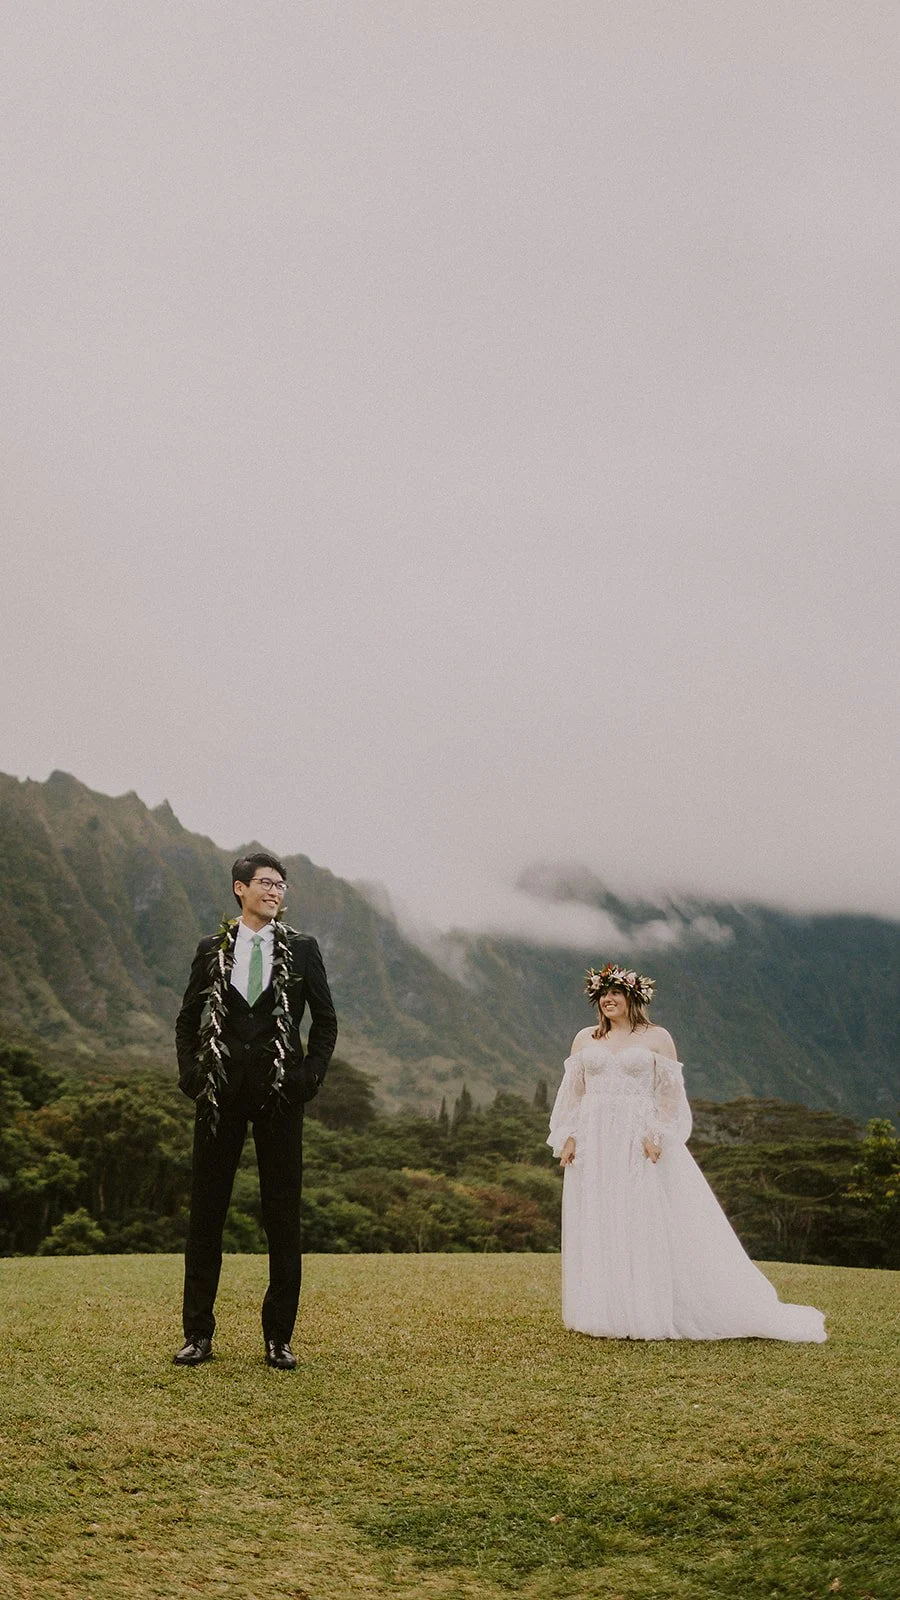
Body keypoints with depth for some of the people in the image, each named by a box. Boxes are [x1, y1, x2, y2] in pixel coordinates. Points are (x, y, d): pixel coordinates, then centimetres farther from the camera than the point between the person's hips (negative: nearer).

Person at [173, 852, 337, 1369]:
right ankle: (199, 1333, 16)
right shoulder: (213, 950, 7)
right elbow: (187, 1021, 11)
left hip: (279, 1093, -1)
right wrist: (191, 1074, -1)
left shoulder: (302, 949, 5)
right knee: (206, 1211, 5)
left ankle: (279, 1337, 12)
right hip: (220, 1093, 1)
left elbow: (326, 1021, 7)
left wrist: (310, 1076, -3)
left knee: (284, 1217, 2)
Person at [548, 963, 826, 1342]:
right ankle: (605, 1315, 12)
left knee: (645, 1225, -3)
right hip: (594, 1144, 3)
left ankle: (646, 1315, 4)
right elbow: (572, 1093, 12)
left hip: (639, 1144, -3)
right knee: (597, 1230, 4)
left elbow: (670, 1094, -2)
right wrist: (568, 1137, 2)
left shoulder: (657, 1038, 2)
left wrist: (657, 1136, -13)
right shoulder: (585, 1039, 12)